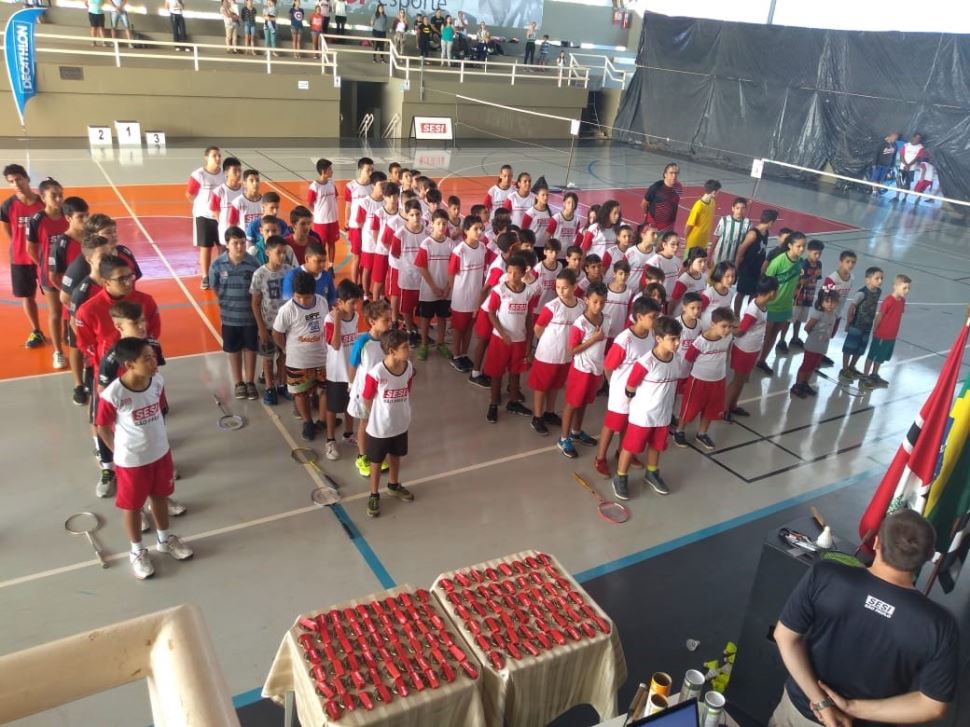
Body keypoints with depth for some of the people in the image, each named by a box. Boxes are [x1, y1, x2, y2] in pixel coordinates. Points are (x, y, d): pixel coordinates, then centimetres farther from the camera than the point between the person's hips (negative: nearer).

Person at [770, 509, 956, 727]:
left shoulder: (824, 576, -27)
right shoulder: (939, 626, -25)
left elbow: (785, 636, -21)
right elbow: (933, 707, -17)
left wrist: (822, 703, -17)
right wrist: (854, 708, -16)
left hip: (801, 704, 0)